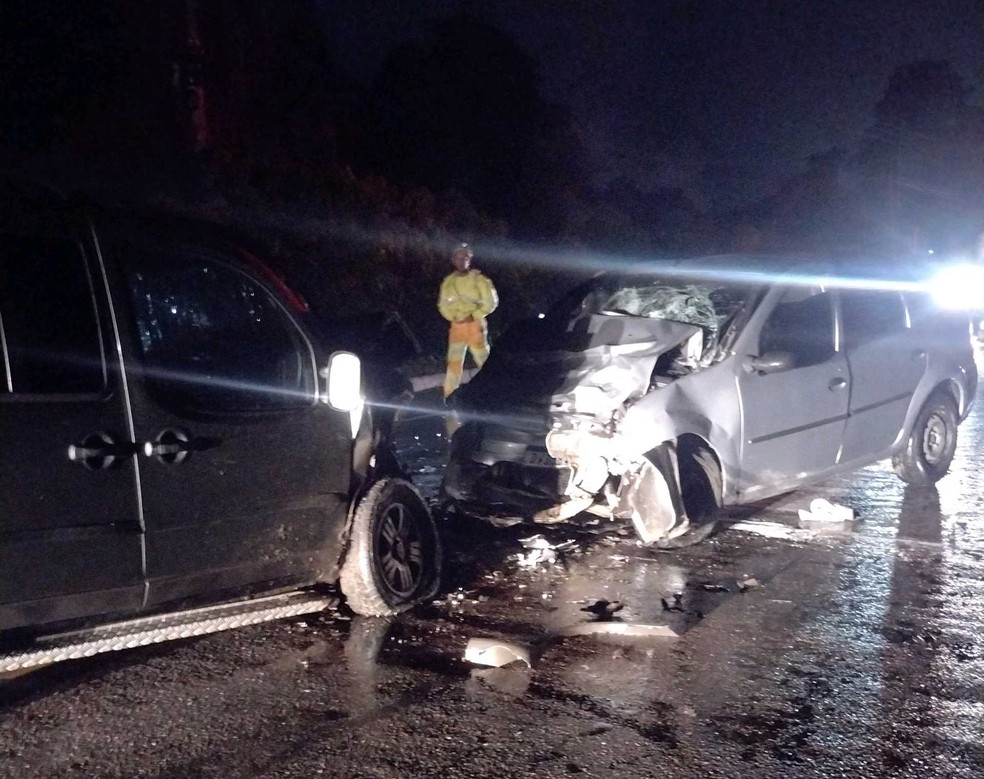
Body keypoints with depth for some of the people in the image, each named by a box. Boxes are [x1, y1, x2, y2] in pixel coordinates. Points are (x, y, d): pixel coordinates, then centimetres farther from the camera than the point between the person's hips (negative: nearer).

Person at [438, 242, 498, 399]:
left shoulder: (479, 279, -6)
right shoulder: (448, 281, 9)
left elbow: (491, 301, -6)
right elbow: (443, 304, 13)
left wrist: (474, 315, -13)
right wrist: (453, 316, -5)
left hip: (475, 324, -4)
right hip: (456, 325, 4)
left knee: (483, 360, 0)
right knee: (454, 361, 3)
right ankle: (449, 396, 7)